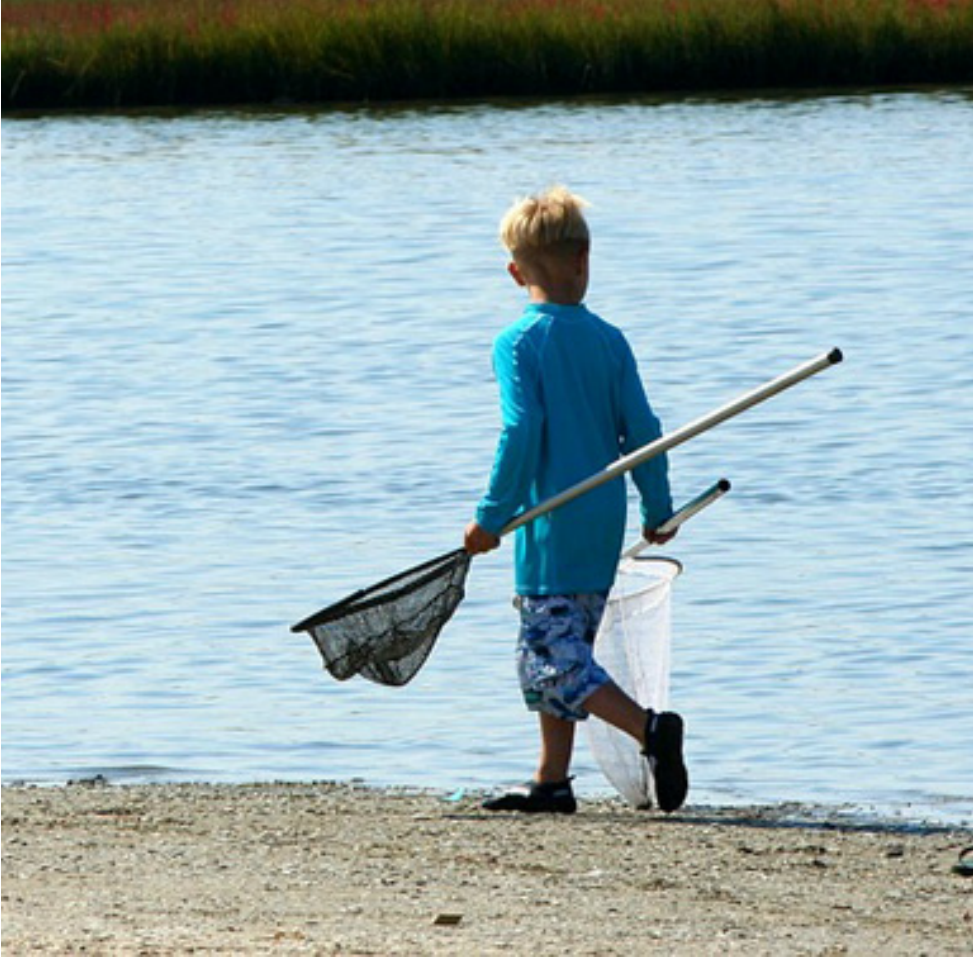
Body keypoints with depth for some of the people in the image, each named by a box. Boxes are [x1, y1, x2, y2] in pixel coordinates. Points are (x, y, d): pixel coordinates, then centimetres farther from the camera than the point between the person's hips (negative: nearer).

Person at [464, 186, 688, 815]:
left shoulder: (517, 343, -9)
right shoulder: (609, 340, 5)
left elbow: (522, 433, -17)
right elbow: (642, 429, 4)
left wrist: (493, 517, -11)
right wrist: (659, 510, 14)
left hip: (551, 523, -6)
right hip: (606, 521, 6)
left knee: (556, 663, -7)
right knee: (558, 653, 16)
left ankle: (650, 728, -24)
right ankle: (552, 782, 18)